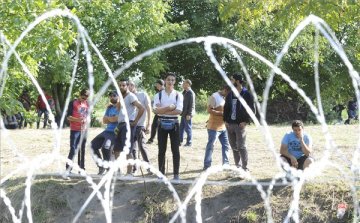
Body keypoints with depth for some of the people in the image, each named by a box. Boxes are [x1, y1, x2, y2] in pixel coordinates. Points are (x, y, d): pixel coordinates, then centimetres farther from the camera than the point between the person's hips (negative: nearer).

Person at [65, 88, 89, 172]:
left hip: (83, 130, 5)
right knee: (73, 150, -9)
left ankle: (82, 169, 14)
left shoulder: (86, 104, 12)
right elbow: (68, 116, -7)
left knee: (82, 150, 8)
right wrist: (77, 120, -22)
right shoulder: (73, 102, -4)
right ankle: (68, 169, -7)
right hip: (74, 130, -5)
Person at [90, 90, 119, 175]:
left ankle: (108, 167, -10)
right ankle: (101, 167, 15)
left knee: (105, 147, -31)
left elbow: (116, 119, -18)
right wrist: (112, 119, -3)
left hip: (114, 133, -9)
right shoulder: (109, 108, 19)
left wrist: (108, 118, 2)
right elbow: (104, 121, 14)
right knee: (93, 145, 7)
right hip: (106, 131, 9)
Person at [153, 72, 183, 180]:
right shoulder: (159, 95, 2)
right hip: (162, 124, 1)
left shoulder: (178, 95, 0)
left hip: (174, 124, -1)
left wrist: (162, 110, -13)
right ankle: (161, 173, 10)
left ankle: (176, 174, 7)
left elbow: (179, 111, -13)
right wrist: (169, 108, -18)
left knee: (175, 150, 1)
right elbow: (155, 110, -9)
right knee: (161, 150, 3)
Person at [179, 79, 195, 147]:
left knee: (188, 128, -2)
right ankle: (180, 141, 18)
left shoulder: (191, 93, -14)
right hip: (183, 113, 9)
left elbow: (192, 105, -18)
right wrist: (182, 112, 17)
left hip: (187, 114, -9)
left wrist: (189, 114, -21)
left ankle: (189, 142, 5)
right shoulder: (184, 92, 15)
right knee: (181, 128, 12)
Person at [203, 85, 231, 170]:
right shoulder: (214, 97, -14)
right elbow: (209, 110, -21)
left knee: (226, 145, 9)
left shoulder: (225, 97, 12)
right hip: (214, 127, -8)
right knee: (210, 146, -2)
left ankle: (226, 164, 17)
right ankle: (207, 165, 2)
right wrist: (221, 113, -24)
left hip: (223, 127, 8)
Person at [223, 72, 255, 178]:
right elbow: (226, 108, 18)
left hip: (240, 125, -6)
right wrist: (225, 120, 5)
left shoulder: (246, 94, -6)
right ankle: (238, 167, 18)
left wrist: (246, 121, -15)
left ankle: (245, 169, -3)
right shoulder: (230, 94, 12)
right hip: (230, 124, 6)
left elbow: (252, 109, -7)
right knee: (234, 147, 10)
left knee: (241, 147, -8)